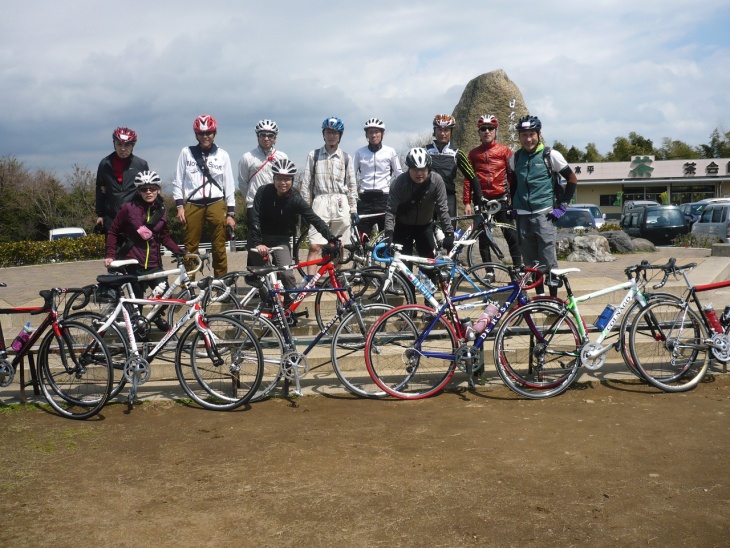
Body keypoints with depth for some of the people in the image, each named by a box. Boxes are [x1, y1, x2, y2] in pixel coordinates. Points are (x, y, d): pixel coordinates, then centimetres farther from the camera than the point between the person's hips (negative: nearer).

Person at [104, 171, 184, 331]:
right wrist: (110, 255, -4)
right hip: (134, 262, -3)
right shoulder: (128, 208, -6)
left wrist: (179, 251, -3)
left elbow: (165, 237, 11)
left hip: (154, 263, 3)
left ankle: (157, 315, 24)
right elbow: (113, 231, 2)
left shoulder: (161, 211, 5)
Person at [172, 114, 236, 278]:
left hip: (216, 205, 0)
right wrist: (180, 206, -1)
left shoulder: (222, 155, 6)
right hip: (193, 205, 0)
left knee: (219, 248, 1)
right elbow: (178, 181, 8)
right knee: (190, 248, 2)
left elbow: (229, 185, 7)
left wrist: (231, 213, 4)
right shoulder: (186, 153, 5)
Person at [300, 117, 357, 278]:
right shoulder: (314, 155, 7)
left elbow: (352, 185, 10)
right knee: (314, 246, -9)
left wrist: (353, 209, 6)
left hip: (341, 204, 1)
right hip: (320, 203, -1)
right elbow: (306, 183, 6)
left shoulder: (346, 158, 8)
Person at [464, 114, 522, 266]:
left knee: (511, 235, -3)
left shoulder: (504, 150, 4)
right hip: (482, 201, 2)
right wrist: (467, 202, 1)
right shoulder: (473, 153, 9)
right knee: (483, 238, 5)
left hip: (501, 200, -2)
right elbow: (468, 179, 8)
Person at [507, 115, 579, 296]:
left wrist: (562, 206, -4)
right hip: (523, 216, 4)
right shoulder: (515, 158, 8)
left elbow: (572, 180, -1)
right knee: (531, 263, 8)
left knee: (548, 261, -6)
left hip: (544, 215, -4)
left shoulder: (550, 155, -4)